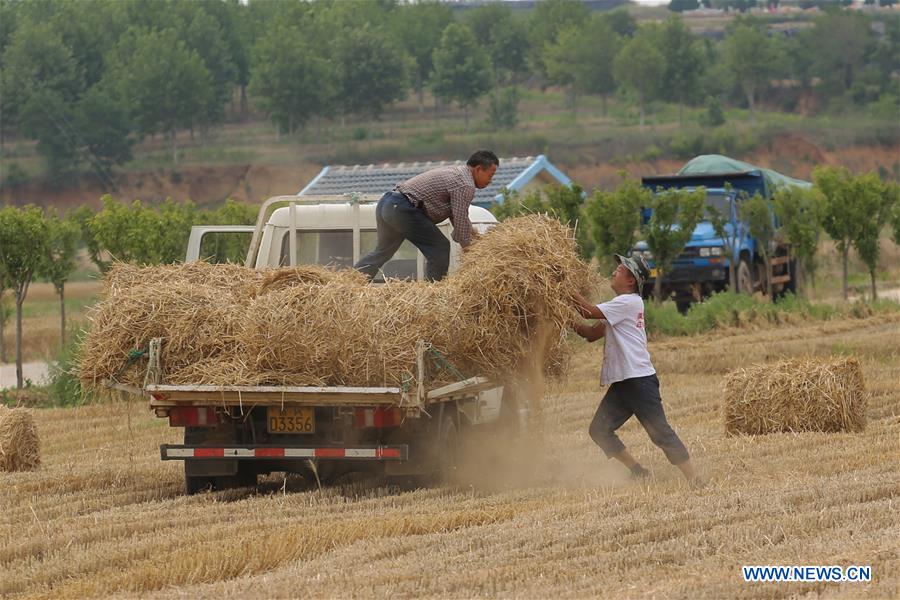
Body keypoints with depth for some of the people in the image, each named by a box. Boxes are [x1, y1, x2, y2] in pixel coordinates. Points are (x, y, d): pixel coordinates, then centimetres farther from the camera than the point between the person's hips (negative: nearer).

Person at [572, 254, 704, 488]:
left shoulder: (629, 302, -9)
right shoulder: (618, 306, 20)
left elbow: (591, 311, -16)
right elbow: (592, 333, 16)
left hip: (639, 379, -10)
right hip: (621, 383, 10)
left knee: (660, 432, -11)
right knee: (599, 430, 6)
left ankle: (694, 479, -9)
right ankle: (638, 472, 14)